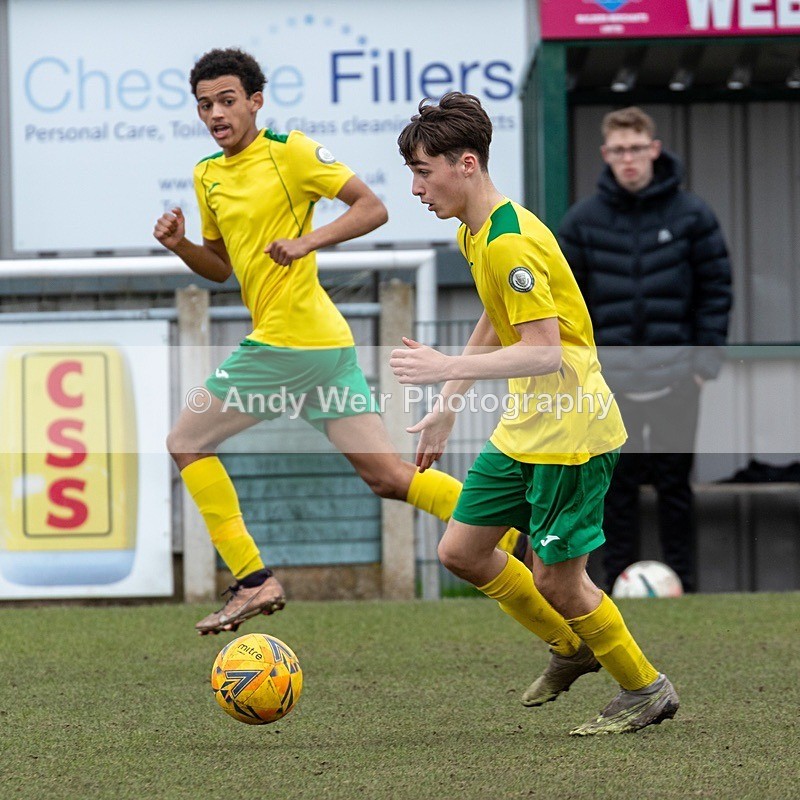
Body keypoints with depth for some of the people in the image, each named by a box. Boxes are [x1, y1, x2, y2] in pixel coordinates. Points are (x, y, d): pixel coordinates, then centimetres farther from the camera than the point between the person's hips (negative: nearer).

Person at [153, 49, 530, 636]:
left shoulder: (288, 151, -7)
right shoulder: (207, 175, 17)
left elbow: (373, 208, -9)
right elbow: (220, 266, 25)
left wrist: (307, 241, -20)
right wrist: (181, 246, 6)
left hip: (289, 340, -8)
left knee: (187, 442, 1)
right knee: (386, 476, 4)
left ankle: (254, 582, 0)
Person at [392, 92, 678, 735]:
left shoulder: (511, 243, -23)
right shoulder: (474, 235, 9)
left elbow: (545, 351, -27)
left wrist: (448, 369, -30)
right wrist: (446, 409, 24)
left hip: (571, 435, -10)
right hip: (524, 430, 10)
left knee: (556, 581, -3)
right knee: (461, 551, 11)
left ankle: (647, 690, 17)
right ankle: (572, 648, 29)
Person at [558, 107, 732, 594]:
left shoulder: (691, 215, 0)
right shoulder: (583, 221, 1)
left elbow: (716, 289, 2)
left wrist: (706, 359, -4)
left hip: (675, 376, -1)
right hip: (611, 379, 1)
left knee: (674, 482, 4)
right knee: (618, 486, 3)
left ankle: (683, 585, 10)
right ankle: (620, 583, 9)